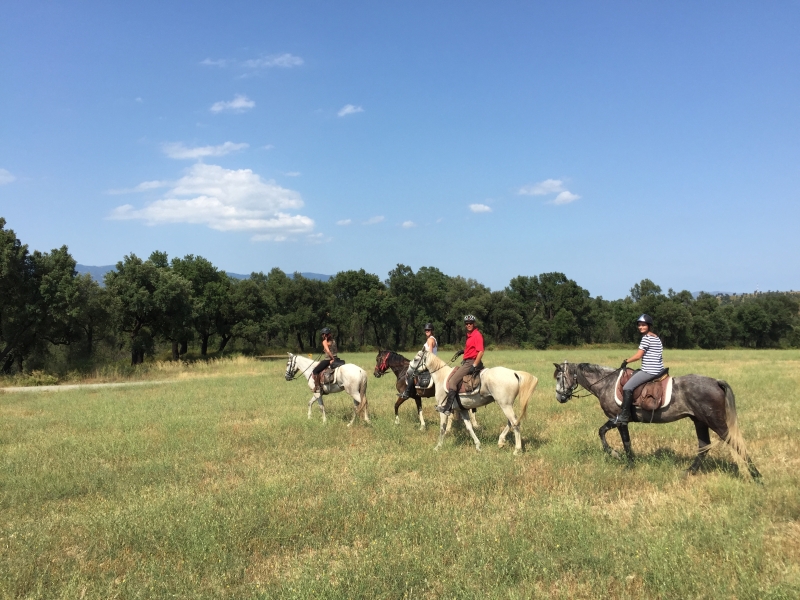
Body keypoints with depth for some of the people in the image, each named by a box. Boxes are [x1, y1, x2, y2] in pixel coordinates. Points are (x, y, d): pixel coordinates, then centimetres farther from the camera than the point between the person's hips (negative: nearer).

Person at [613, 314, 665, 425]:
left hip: (649, 371, -11)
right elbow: (660, 353, 19)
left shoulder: (646, 338, -11)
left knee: (627, 388, -15)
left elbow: (638, 355, -12)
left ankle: (623, 417, -17)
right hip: (658, 369, 11)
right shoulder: (656, 338, 16)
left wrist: (626, 361, 1)